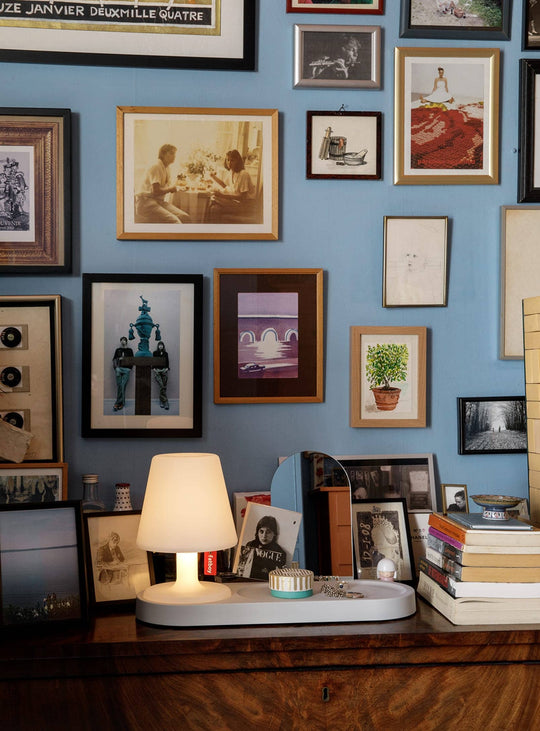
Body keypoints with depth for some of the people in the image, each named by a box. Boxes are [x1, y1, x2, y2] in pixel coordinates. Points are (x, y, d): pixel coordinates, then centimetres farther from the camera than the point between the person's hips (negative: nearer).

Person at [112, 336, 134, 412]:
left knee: (123, 386, -11)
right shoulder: (118, 350, 16)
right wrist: (115, 368, -3)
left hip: (126, 369, -2)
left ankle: (118, 403, -9)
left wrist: (130, 369, -4)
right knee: (119, 386, -3)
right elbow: (114, 359, 11)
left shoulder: (129, 350, 13)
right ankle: (121, 403, 4)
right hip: (119, 368, 2)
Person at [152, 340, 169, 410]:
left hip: (164, 371, 2)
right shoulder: (155, 353, 9)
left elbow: (167, 362, 13)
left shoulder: (166, 353, 13)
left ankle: (161, 401, 8)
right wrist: (154, 369, -5)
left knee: (164, 387, -5)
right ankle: (165, 402, -19)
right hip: (157, 371, -2)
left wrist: (166, 368, -4)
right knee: (161, 386, -17)